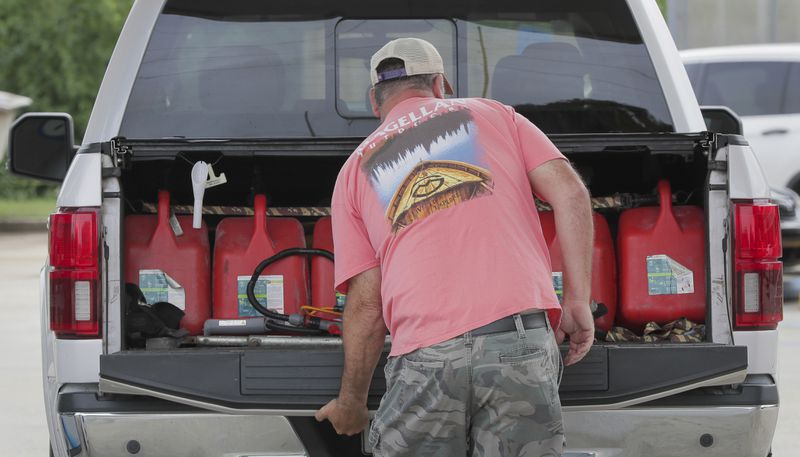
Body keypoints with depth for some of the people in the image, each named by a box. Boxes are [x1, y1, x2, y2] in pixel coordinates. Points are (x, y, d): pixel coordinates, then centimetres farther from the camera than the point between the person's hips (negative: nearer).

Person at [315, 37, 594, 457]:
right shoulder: (492, 115, 22)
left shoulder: (355, 171, 21)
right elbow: (569, 193, 7)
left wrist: (351, 404, 24)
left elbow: (366, 304, 15)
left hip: (425, 358, 0)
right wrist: (577, 301, 10)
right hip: (520, 337, 0)